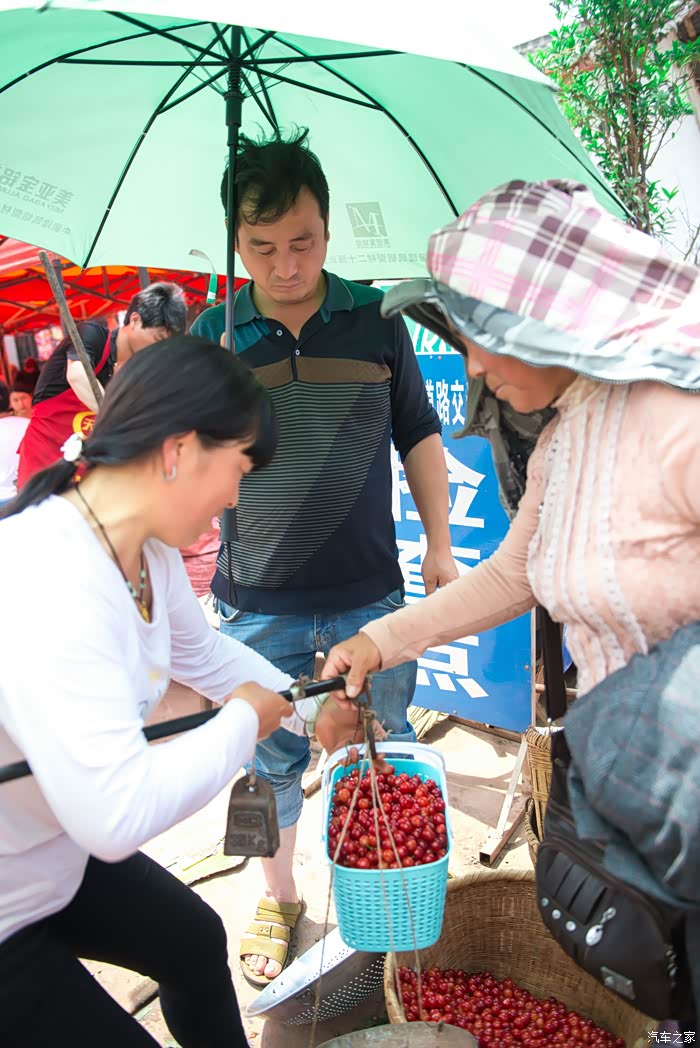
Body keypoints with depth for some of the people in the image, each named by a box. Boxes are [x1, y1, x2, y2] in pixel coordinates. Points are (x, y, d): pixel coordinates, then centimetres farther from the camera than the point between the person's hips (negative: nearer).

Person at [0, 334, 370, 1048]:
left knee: (193, 940, 24)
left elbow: (202, 652, 13)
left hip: (58, 854, 9)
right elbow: (117, 814, -39)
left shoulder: (147, 549, -8)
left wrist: (312, 711, 15)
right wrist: (244, 721, -23)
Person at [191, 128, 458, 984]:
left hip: (369, 596, 1)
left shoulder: (375, 319, 0)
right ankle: (276, 895, 39)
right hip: (258, 605, 0)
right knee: (270, 759, 15)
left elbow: (419, 436, 8)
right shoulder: (212, 334, -2)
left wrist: (439, 542, 6)